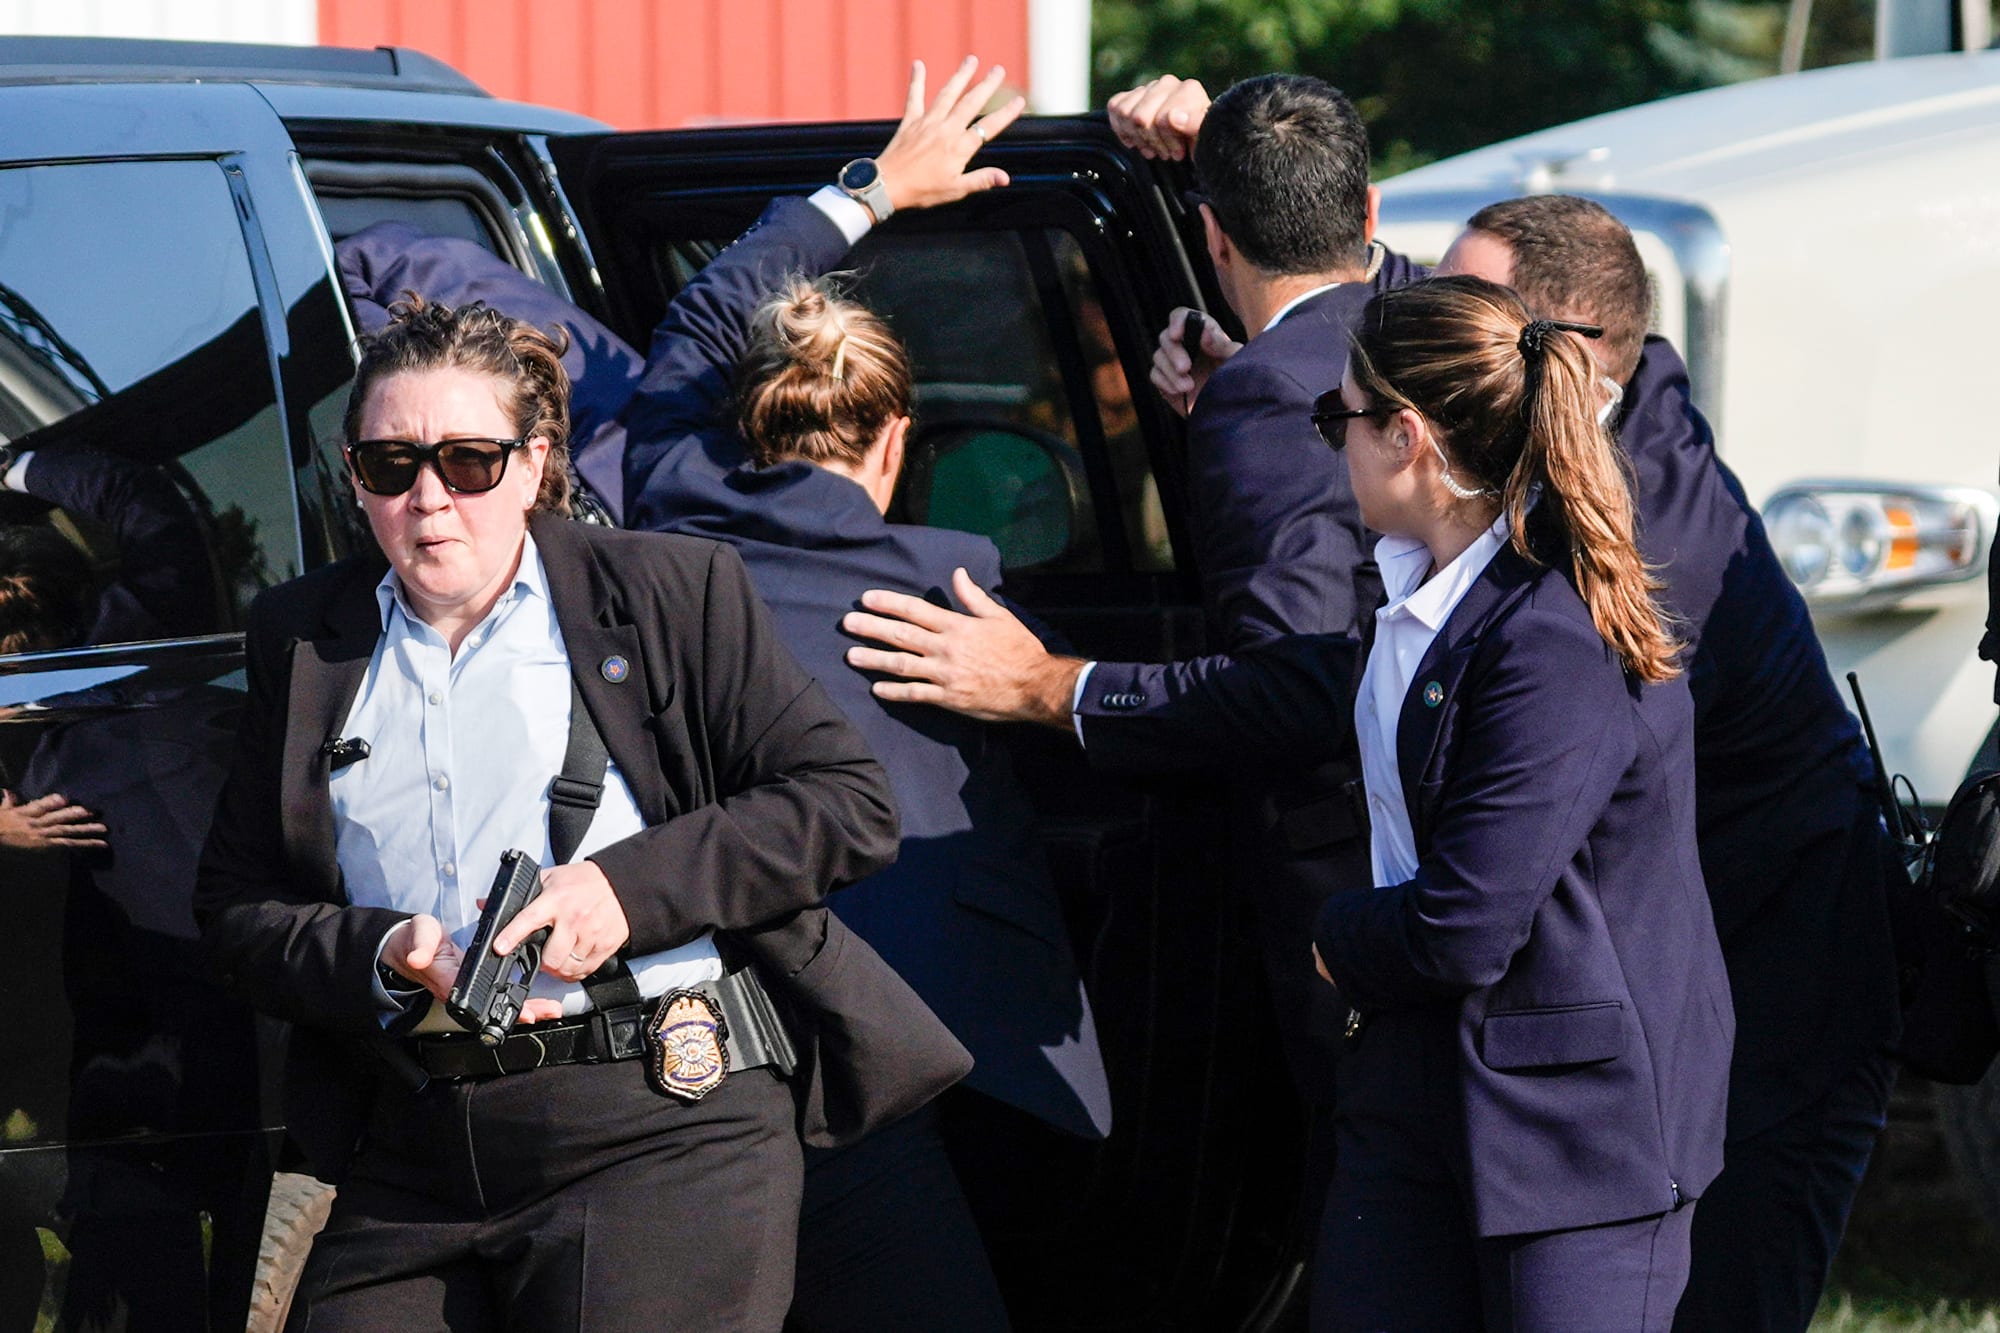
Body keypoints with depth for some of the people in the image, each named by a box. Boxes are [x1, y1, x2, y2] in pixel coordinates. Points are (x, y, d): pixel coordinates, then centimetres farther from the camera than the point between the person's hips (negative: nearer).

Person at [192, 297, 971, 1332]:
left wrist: (631, 886, -10)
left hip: (662, 1125, -3)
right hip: (410, 1154, 3)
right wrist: (386, 955, -8)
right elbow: (235, 908, 13)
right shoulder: (304, 637, 16)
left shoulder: (669, 591, 7)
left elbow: (854, 802, 1)